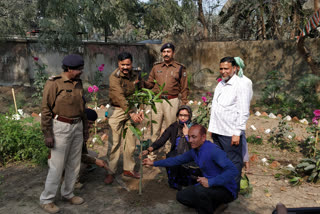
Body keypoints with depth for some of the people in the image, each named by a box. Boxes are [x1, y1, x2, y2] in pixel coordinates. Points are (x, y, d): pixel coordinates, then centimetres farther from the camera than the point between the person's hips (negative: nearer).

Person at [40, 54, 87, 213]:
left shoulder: (78, 83, 8)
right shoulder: (54, 83, -13)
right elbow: (46, 109, -13)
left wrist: (85, 128, 16)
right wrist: (47, 134, -16)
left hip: (77, 127, 7)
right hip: (61, 127, -7)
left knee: (74, 163, 12)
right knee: (57, 166, -2)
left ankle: (67, 193, 29)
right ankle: (46, 199, 15)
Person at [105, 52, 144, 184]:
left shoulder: (136, 74, 3)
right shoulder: (114, 77, -15)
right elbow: (120, 97, -25)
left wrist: (140, 110, -7)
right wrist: (131, 113, -33)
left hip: (132, 110, 5)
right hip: (117, 110, -5)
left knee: (131, 142, 9)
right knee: (114, 142, -2)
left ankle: (128, 169, 23)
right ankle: (111, 172, 11)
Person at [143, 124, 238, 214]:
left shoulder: (213, 150, -25)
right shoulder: (194, 151, 2)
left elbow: (233, 170, -33)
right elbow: (177, 160, 14)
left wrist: (210, 182, -34)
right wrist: (154, 163, 15)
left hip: (226, 190, -9)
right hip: (210, 186, 9)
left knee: (201, 190, -36)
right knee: (181, 196, 7)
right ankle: (216, 205, 11)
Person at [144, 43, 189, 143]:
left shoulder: (180, 68, 4)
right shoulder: (156, 67, 12)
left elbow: (184, 88, 3)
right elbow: (150, 83, 12)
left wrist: (184, 104, -2)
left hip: (172, 101, -2)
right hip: (157, 100, 3)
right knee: (155, 128, 7)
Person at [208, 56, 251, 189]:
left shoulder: (240, 86, -10)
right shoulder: (220, 84, 13)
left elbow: (244, 113, -13)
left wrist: (237, 133, -15)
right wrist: (212, 128, 16)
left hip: (230, 133, -8)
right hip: (217, 131, 8)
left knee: (233, 163, 3)